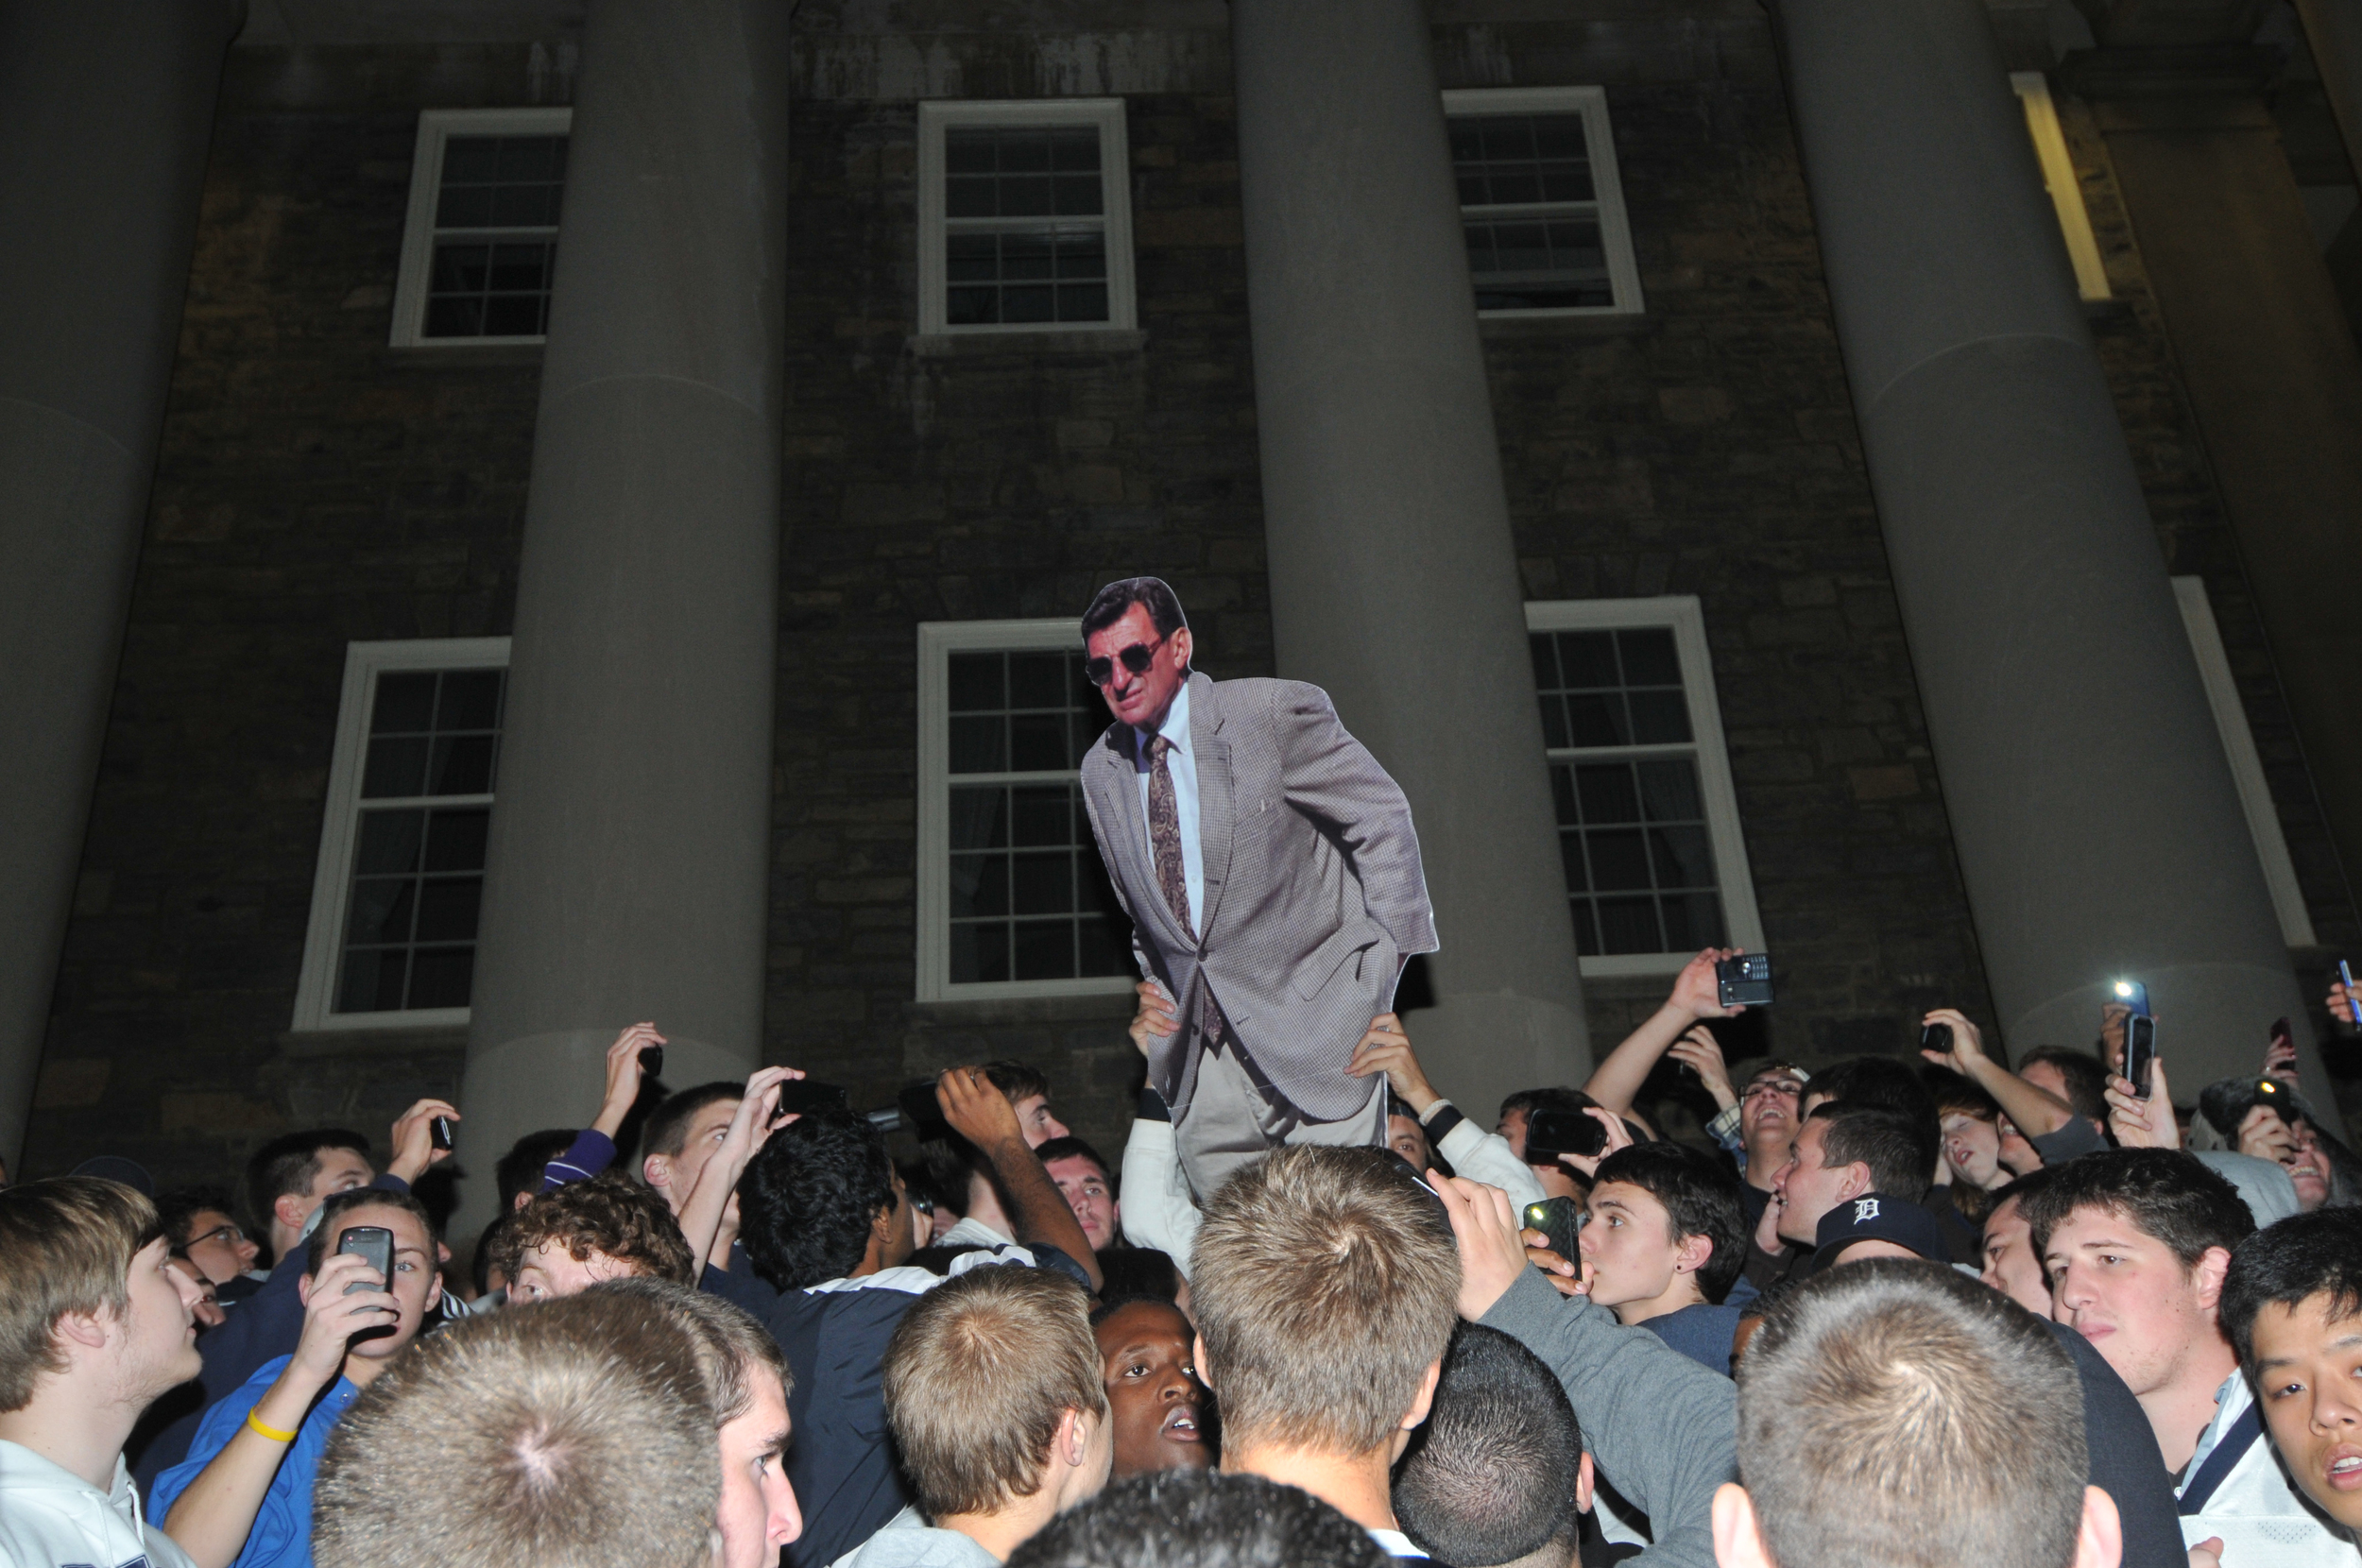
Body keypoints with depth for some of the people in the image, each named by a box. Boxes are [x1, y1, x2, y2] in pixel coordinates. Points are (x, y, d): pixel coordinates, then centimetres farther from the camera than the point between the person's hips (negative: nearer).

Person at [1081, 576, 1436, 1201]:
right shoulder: (1100, 770, 9)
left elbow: (1382, 819, -2)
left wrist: (1382, 963, -6)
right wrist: (1156, 986, 9)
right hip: (1201, 1058, 4)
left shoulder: (1275, 711, -8)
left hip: (1313, 1031, -4)